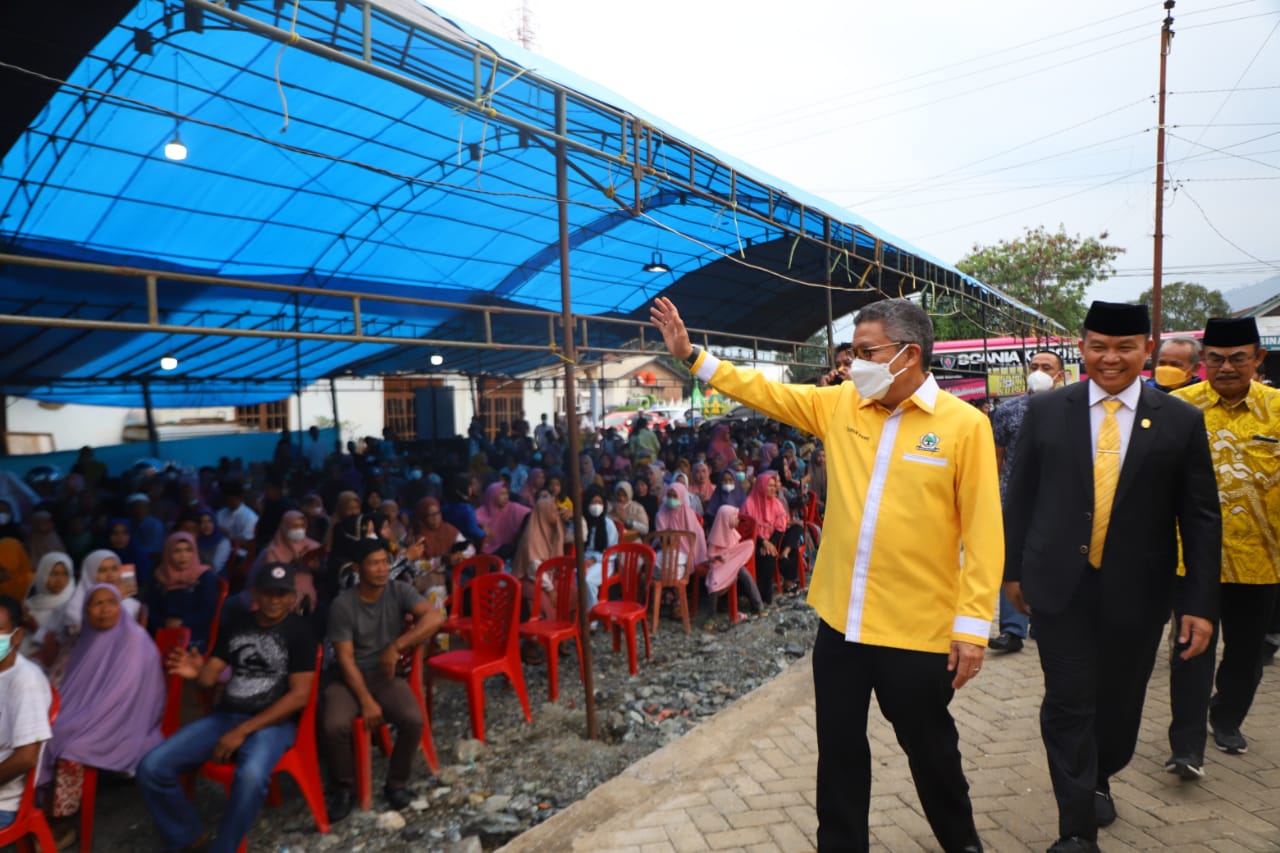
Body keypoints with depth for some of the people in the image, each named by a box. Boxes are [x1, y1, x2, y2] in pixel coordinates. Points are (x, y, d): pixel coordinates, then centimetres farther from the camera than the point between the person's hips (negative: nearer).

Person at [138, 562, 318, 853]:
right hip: (224, 716, 6)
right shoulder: (236, 621, 8)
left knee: (251, 776, -36)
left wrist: (242, 731, -17)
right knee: (151, 768, -12)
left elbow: (299, 695, -12)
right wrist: (196, 672, -17)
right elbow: (211, 675, 9)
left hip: (273, 722, -5)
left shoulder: (299, 631, -7)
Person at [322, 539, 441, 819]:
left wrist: (396, 646, -27)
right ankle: (343, 788, 0)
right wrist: (366, 701, -18)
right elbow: (345, 658, -11)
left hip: (386, 675, 1)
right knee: (334, 725, -29)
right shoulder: (343, 604, -10)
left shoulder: (400, 591, -6)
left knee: (414, 720, -25)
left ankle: (397, 783, 2)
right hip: (351, 678, -1)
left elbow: (434, 617, -21)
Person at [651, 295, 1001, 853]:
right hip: (840, 620, 4)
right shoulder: (838, 404, 2)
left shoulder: (964, 424, -10)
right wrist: (691, 356, 5)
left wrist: (972, 625, -11)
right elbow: (764, 391, 9)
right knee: (839, 748, 17)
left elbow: (982, 532, -10)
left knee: (930, 749, 18)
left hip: (917, 629, -3)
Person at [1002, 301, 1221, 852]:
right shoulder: (1045, 410, -1)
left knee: (1119, 701, 16)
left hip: (1136, 592, 1)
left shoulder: (1180, 421, -1)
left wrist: (1201, 602, -3)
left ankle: (1098, 780, 44)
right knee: (1068, 702, 2)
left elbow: (1201, 518, 0)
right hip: (1060, 585, -1)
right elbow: (1020, 496, 4)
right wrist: (1013, 568, 4)